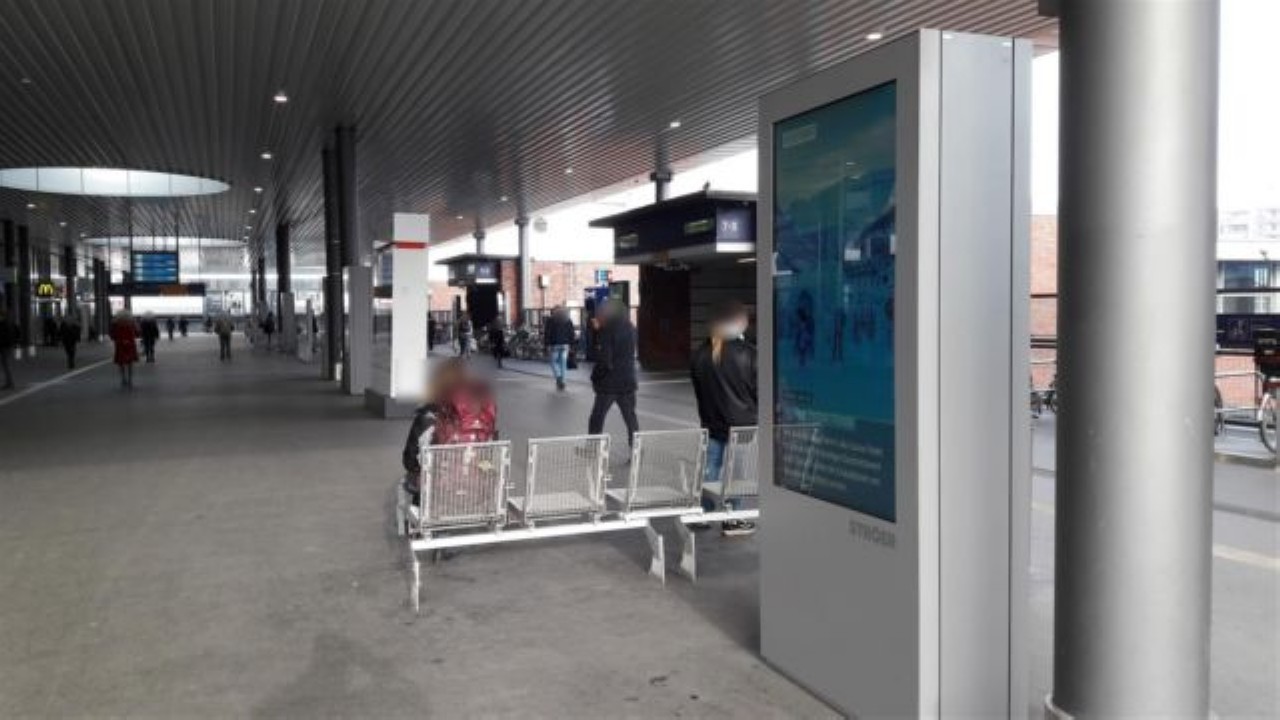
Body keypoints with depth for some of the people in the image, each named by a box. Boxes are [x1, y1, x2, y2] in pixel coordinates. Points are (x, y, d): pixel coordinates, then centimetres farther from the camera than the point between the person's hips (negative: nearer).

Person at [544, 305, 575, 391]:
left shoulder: (551, 320, -2)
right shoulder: (568, 321, 9)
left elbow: (547, 333, -6)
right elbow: (571, 333, 9)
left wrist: (547, 345, -3)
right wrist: (570, 344, 12)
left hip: (554, 345, -3)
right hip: (565, 345, 3)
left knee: (554, 362, 7)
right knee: (563, 363, 7)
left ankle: (558, 377, -14)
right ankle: (561, 381, 7)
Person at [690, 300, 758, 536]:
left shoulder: (700, 355, -1)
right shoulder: (747, 353, -15)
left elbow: (697, 390, 9)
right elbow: (758, 391, -9)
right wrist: (755, 415, 7)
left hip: (711, 423, 4)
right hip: (742, 425, -4)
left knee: (710, 470, 13)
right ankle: (734, 519, 12)